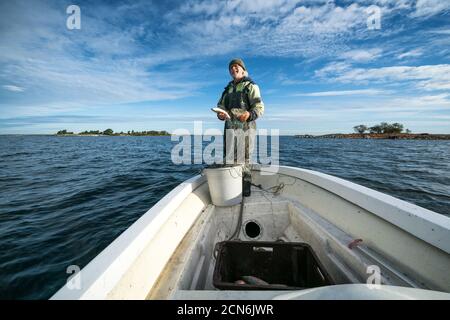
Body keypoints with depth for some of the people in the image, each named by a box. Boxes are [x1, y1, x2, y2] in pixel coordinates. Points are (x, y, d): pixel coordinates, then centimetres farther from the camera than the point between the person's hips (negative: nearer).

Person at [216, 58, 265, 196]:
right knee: (229, 158, 5)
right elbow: (220, 105, 22)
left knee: (244, 158, -4)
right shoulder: (228, 89, 24)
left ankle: (245, 187, 7)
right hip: (229, 127, 5)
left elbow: (259, 107, -4)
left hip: (246, 127, -5)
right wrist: (220, 114, -3)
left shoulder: (251, 86, 6)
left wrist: (250, 114, -26)